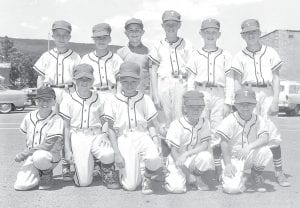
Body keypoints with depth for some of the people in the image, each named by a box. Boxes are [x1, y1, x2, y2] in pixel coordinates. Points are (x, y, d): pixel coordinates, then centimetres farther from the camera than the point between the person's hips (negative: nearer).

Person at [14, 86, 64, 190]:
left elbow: (48, 145, -20)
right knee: (20, 185, -16)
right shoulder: (29, 117, 2)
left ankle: (47, 174, -5)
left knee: (38, 156, -39)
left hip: (51, 156, -4)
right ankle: (38, 174, 16)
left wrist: (25, 153, -21)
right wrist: (26, 153, 6)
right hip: (31, 157, 4)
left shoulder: (56, 120, -14)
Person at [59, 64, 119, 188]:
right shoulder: (68, 100, 3)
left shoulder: (99, 99, 7)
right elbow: (66, 127, 5)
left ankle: (108, 175, 0)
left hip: (97, 135, 1)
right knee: (84, 182, -6)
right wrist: (67, 150, 1)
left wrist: (105, 136, -9)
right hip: (78, 137, -1)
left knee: (108, 154, -34)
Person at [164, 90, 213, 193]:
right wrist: (187, 173, -17)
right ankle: (173, 177, 14)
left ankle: (200, 178, 2)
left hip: (195, 159, 3)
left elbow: (205, 145, -12)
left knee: (206, 156, -30)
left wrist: (186, 154, -27)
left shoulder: (204, 123, -5)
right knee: (177, 188, -23)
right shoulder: (176, 125, -16)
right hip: (178, 161, -2)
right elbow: (174, 151, -14)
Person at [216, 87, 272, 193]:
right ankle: (241, 178, 14)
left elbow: (265, 138, -18)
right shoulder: (230, 120, -12)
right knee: (232, 187, -25)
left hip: (250, 157, 3)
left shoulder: (259, 120, -3)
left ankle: (257, 175, 2)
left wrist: (249, 147, -35)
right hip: (233, 158, -3)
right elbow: (224, 142, -13)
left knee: (265, 151, -30)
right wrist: (227, 164, -20)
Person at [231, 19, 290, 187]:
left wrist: (275, 101, -4)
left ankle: (279, 172, 4)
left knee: (272, 133, -6)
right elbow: (237, 81, 4)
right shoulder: (240, 56, 9)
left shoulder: (270, 53, 10)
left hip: (267, 93, 0)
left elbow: (276, 78, 6)